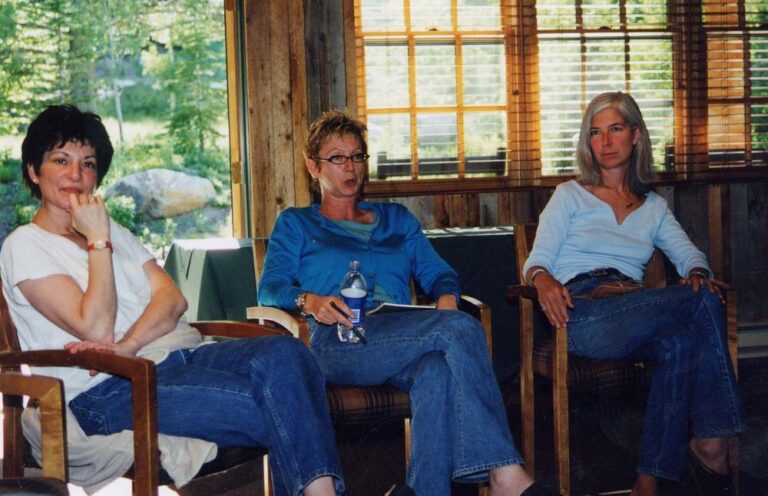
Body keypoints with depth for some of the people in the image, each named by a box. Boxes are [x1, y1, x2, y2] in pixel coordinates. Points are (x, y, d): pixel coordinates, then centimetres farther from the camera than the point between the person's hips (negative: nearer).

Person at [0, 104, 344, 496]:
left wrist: (128, 344, -11)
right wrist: (98, 242, -10)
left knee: (284, 353, -24)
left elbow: (173, 298, 8)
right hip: (109, 391, -6)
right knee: (272, 406, -29)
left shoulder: (112, 229, 24)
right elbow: (96, 329, -12)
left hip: (180, 355, 7)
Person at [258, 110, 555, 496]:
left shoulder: (397, 219, 32)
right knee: (460, 328, -31)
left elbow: (437, 273, 20)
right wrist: (308, 300, -17)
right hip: (340, 347, -3)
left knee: (437, 371, -38)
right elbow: (270, 288, 6)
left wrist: (446, 296, -5)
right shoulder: (295, 224, 22)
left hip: (404, 343, 4)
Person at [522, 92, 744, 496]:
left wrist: (698, 272, -12)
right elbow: (537, 260, 6)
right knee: (702, 301, -25)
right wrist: (543, 280, -18)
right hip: (582, 312, -4)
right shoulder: (570, 196, 17)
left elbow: (687, 253, 13)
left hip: (631, 317, 4)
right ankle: (711, 438, -23)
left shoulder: (654, 207, 27)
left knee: (681, 343, -33)